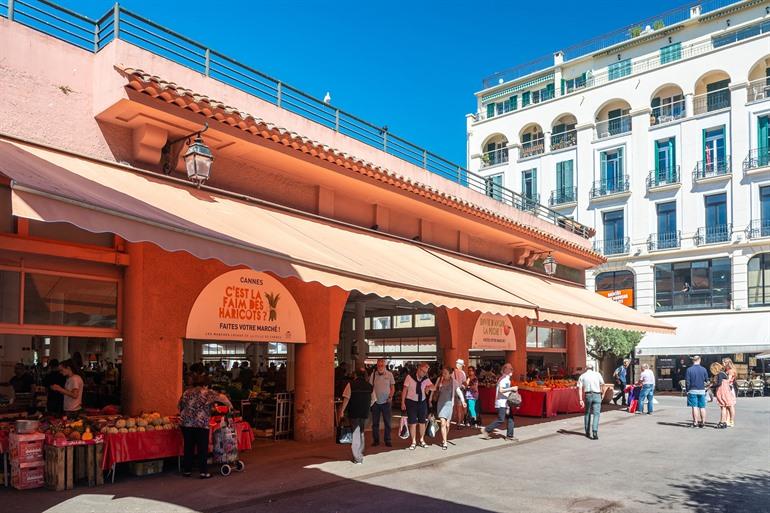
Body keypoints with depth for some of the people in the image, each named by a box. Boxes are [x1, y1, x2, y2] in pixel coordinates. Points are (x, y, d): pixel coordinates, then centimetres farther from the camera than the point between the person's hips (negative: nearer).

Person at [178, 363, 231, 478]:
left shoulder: (186, 393, 12)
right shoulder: (208, 393, -2)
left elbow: (180, 407, 18)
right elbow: (222, 398, -1)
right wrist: (230, 405, 14)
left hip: (186, 424, 4)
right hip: (201, 425, -4)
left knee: (188, 447, 12)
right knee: (202, 448, 2)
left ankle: (187, 470, 19)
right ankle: (203, 472, 3)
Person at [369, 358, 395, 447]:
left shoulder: (389, 374, -3)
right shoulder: (373, 374, -3)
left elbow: (392, 387, 4)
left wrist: (391, 396, -9)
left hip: (386, 402, -1)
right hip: (375, 402, 1)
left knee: (387, 422, 4)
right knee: (375, 422, 8)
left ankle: (388, 440, 13)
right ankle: (375, 440, 18)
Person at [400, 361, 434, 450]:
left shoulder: (426, 379, -3)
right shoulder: (410, 377, -12)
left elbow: (433, 387, -10)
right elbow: (405, 389, -8)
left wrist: (429, 387, -33)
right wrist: (403, 402, -8)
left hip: (422, 402, 3)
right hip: (411, 402, -3)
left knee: (422, 422, 11)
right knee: (413, 423, -1)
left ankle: (422, 440, 28)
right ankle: (413, 442, 13)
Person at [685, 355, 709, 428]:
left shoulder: (689, 369, -8)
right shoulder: (703, 369, -3)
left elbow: (687, 381, -7)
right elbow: (706, 380, 5)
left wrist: (687, 390, 3)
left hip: (693, 390, -2)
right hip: (702, 390, 2)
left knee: (694, 407, 1)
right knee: (702, 407, 10)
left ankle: (695, 423, 1)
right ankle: (703, 422, 13)